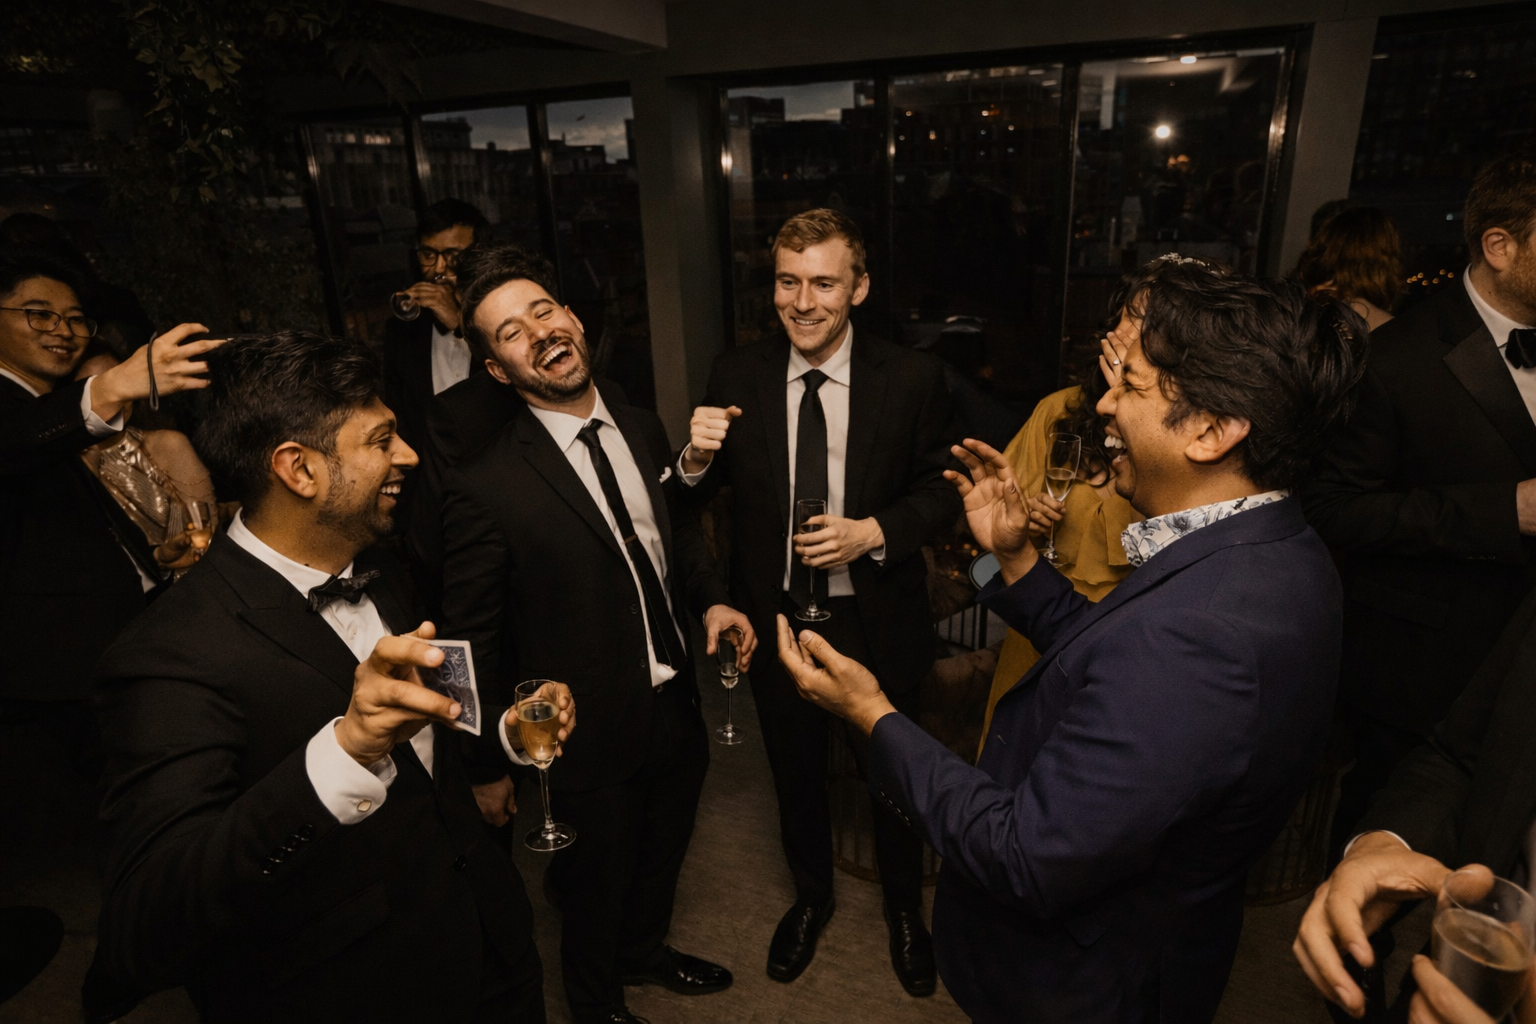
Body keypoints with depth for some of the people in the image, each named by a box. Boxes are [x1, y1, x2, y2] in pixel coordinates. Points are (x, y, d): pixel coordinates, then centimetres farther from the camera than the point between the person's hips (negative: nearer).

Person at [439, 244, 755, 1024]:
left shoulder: (643, 429, -2)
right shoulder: (484, 486, -22)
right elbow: (471, 640, -15)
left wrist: (711, 600, -4)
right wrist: (495, 766, -8)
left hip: (677, 707, 6)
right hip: (587, 738, -5)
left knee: (662, 857, 29)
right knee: (594, 887, 21)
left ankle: (645, 951, 61)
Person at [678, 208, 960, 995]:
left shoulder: (912, 379, -12)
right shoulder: (737, 375, -7)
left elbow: (941, 488, -4)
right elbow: (703, 496, -2)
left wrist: (876, 531, -21)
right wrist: (696, 457, -25)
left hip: (877, 622, -1)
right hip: (776, 619, 2)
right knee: (795, 774, 23)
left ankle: (904, 909, 51)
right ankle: (811, 897, 54)